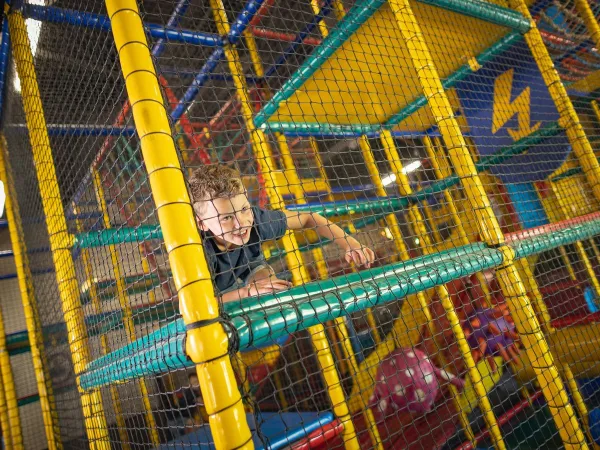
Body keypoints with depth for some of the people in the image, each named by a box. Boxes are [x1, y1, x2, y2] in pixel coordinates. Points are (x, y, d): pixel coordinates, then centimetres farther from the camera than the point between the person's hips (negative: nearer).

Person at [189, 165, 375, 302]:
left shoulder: (257, 218, -34)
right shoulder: (201, 248, -42)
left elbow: (308, 219, -21)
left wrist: (347, 242, -32)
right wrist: (247, 292, -54)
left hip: (249, 269, 3)